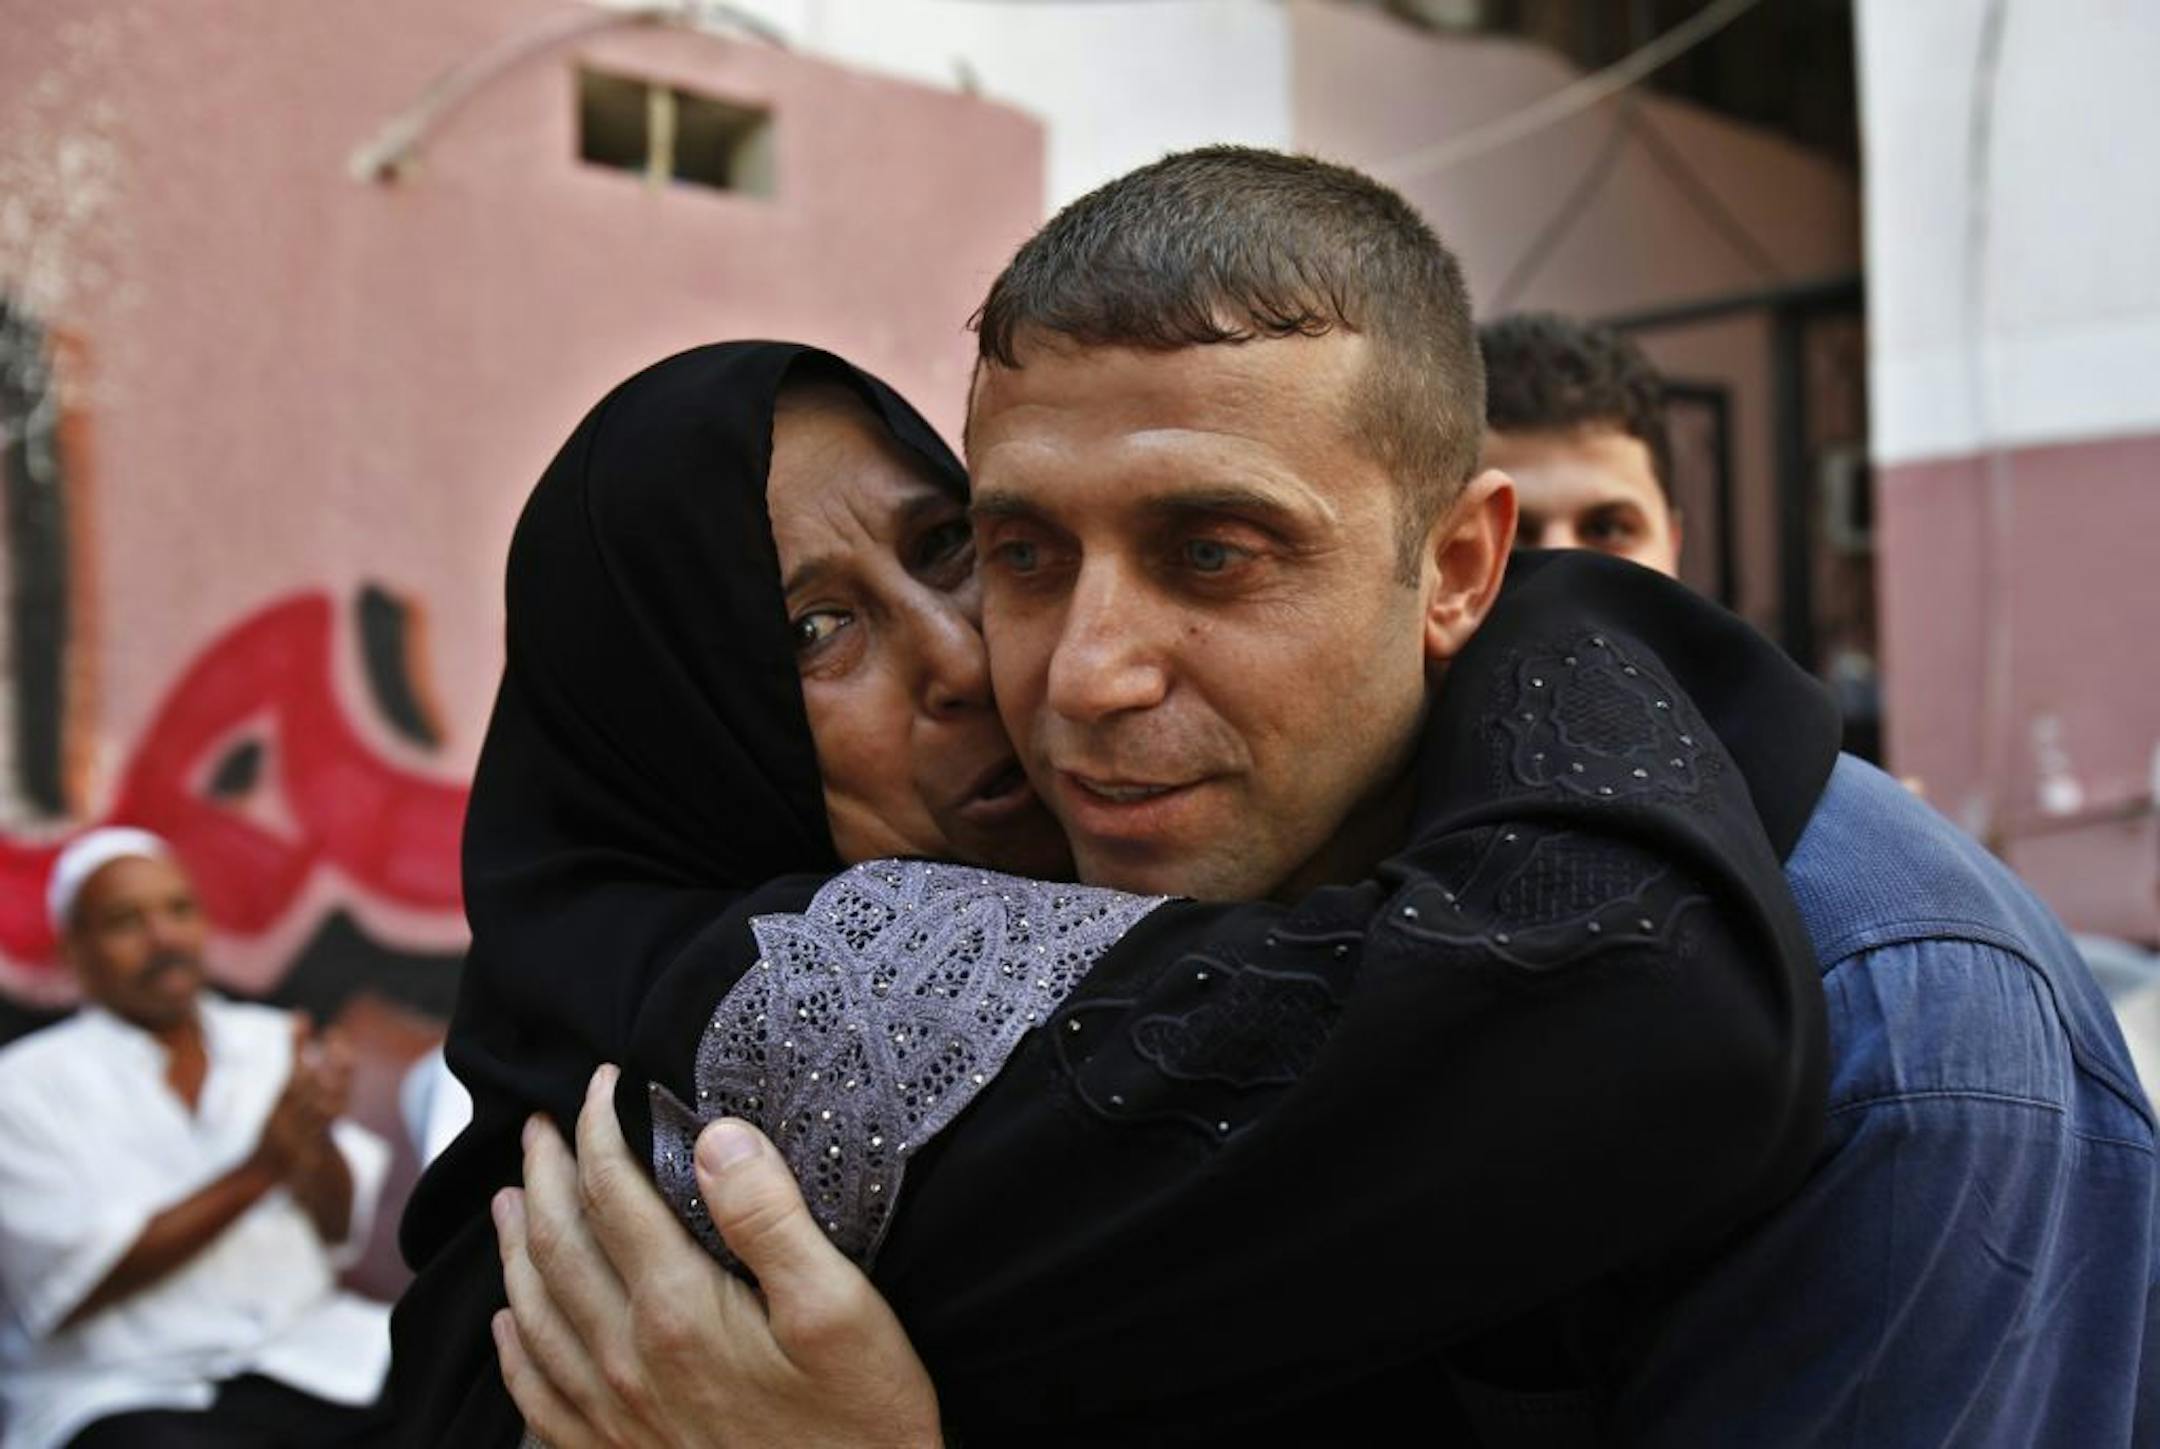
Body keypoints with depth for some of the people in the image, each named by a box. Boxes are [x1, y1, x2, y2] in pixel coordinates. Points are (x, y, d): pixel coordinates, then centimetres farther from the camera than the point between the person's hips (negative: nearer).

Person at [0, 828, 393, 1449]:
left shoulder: (273, 1042, 12)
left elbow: (346, 1230, 7)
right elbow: (74, 1287, -9)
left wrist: (317, 1145, -16)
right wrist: (263, 1167, -16)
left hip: (308, 1349, 3)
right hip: (129, 1389, -3)